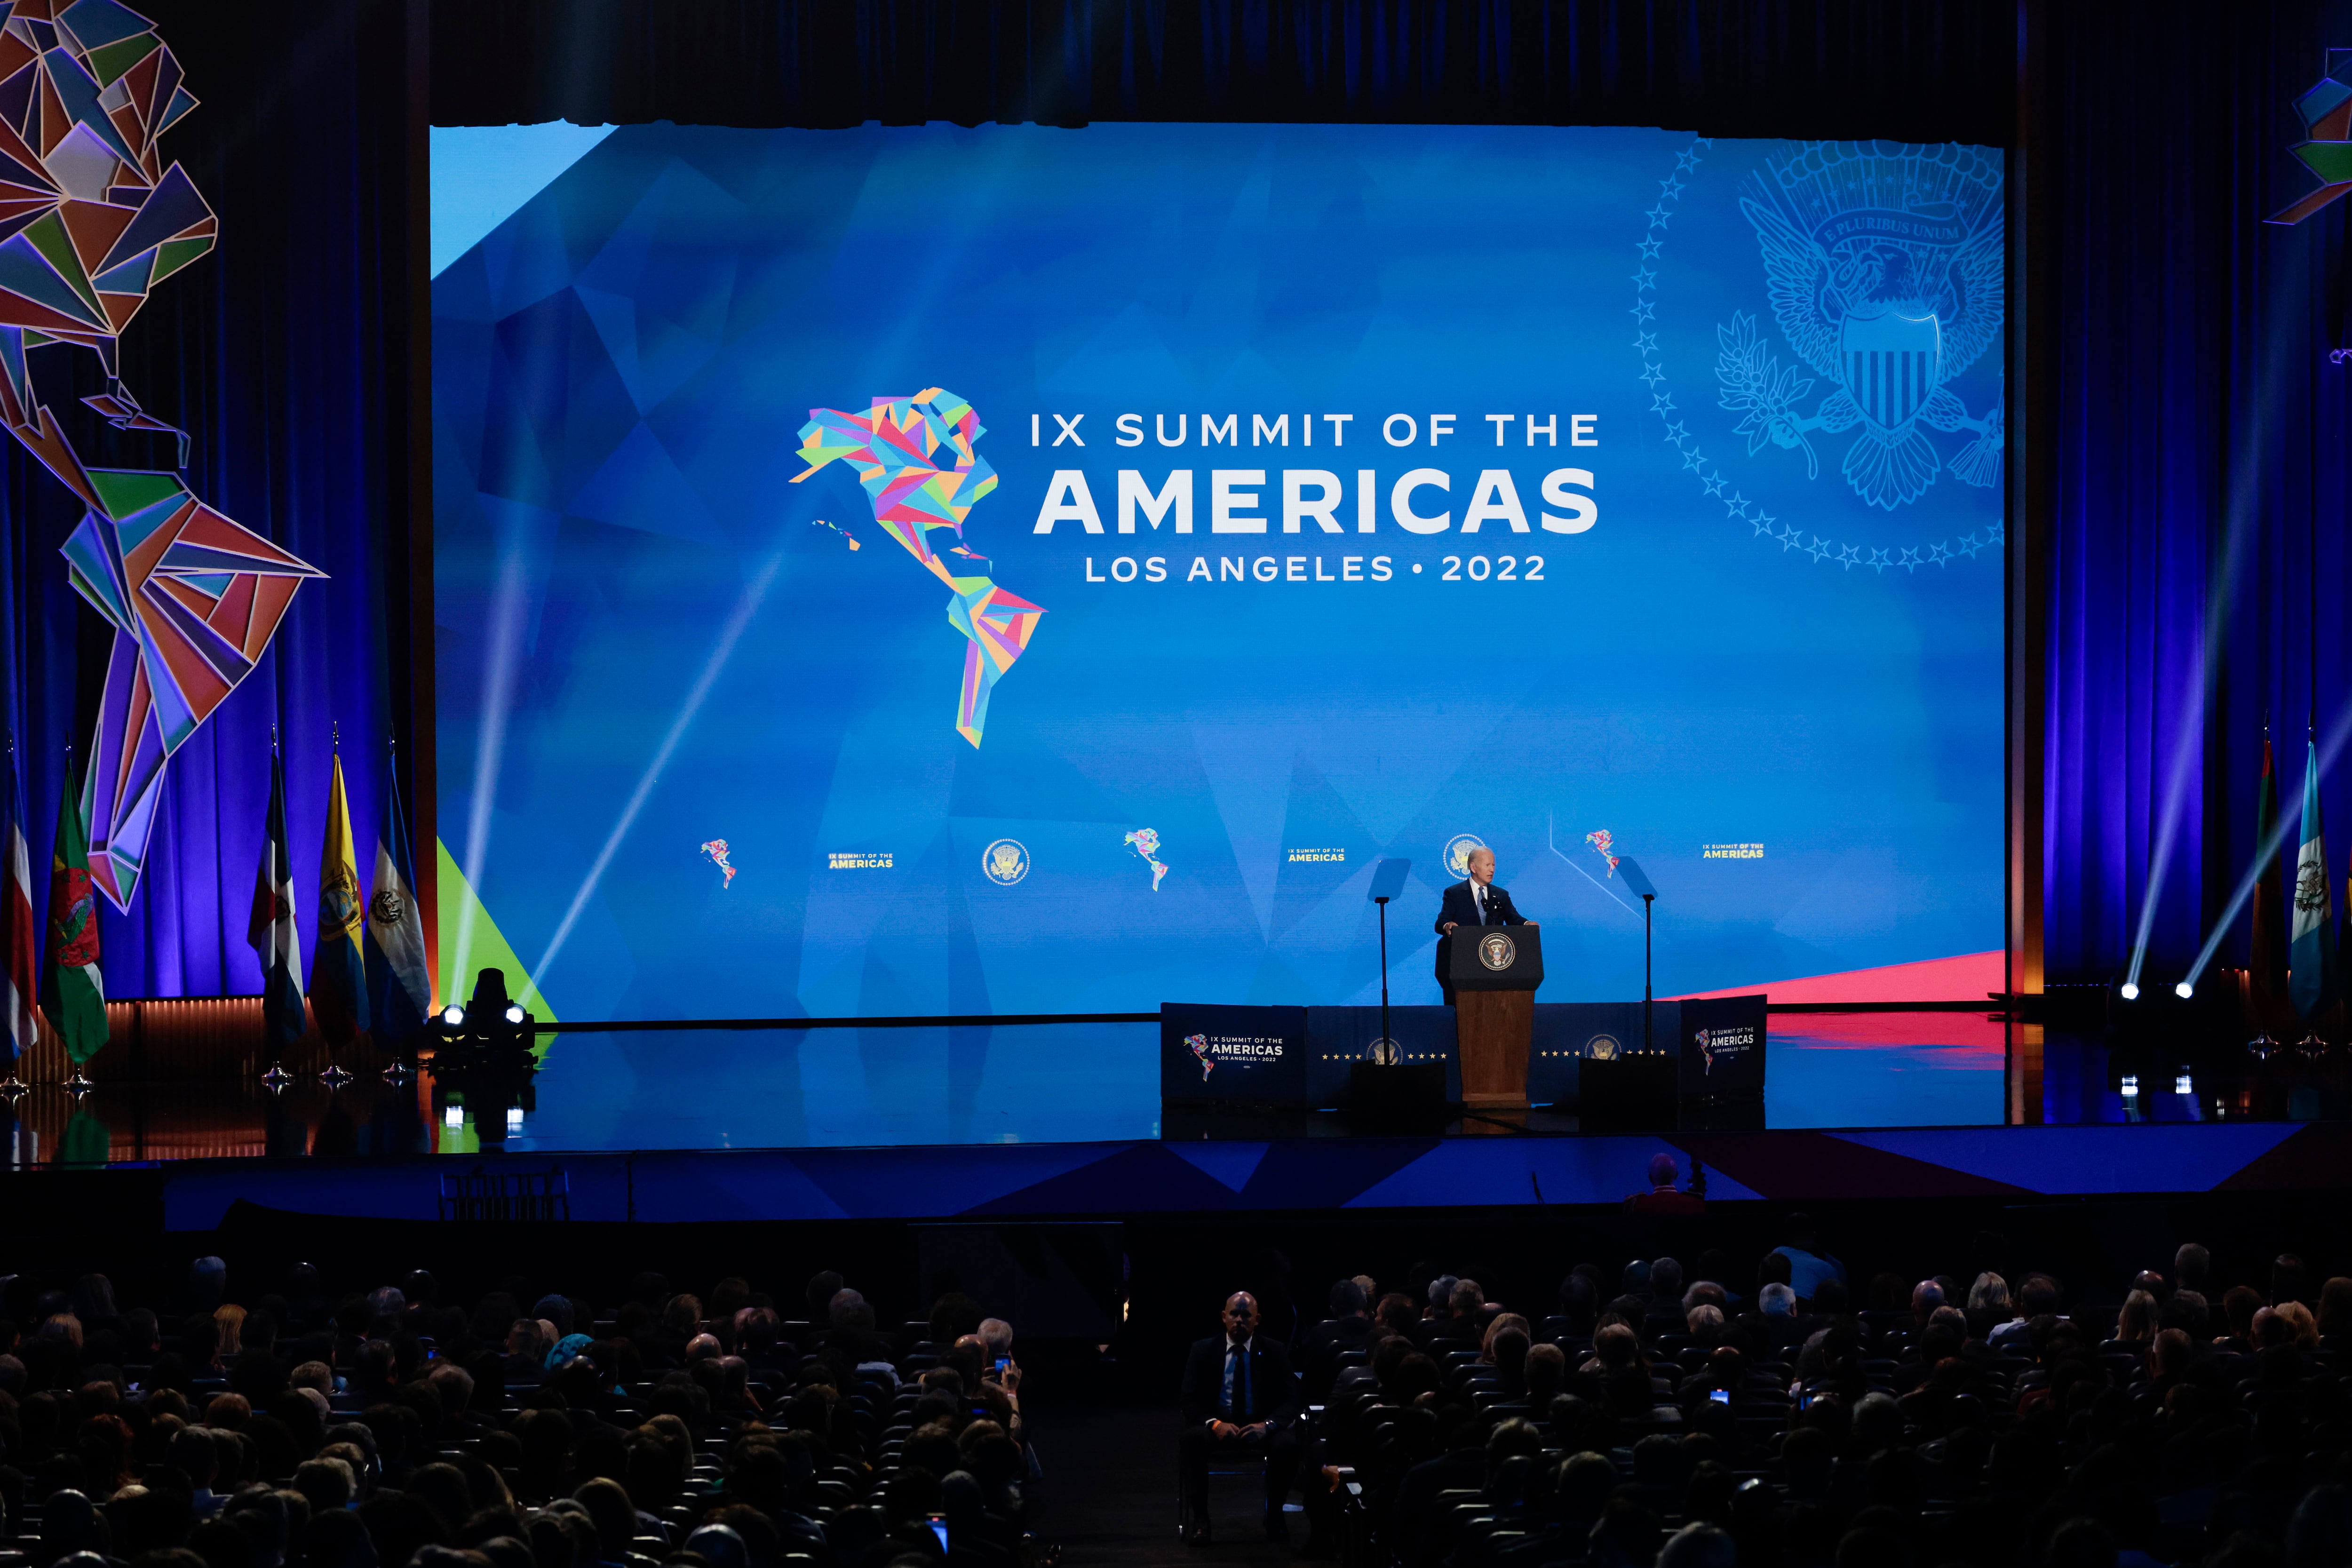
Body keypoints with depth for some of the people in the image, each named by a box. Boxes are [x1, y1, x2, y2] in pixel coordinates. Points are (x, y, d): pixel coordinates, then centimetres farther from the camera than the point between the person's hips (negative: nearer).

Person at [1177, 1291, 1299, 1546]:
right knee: (1191, 1439, -35)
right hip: (1217, 1427, -1)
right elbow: (1190, 1400, -1)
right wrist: (1215, 1423, -22)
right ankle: (1198, 1519, -26)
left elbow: (1290, 1400, 0)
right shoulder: (1203, 1350, 5)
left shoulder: (1274, 1353, 6)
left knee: (1288, 1443, -32)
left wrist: (1267, 1425, -22)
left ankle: (1275, 1516, -12)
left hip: (1259, 1427, 1)